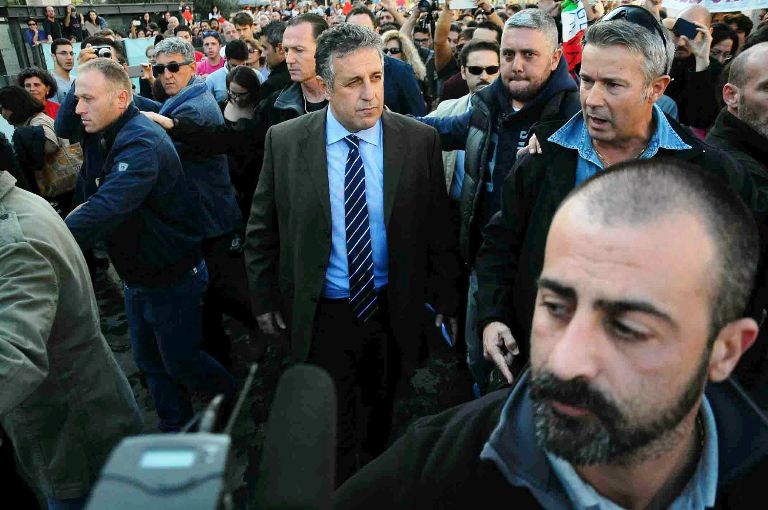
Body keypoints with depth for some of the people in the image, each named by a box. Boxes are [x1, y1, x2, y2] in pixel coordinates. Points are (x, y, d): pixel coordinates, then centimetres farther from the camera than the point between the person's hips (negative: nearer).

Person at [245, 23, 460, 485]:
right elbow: (262, 229, 0)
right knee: (332, 429, 15)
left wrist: (445, 299, 1)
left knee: (380, 414, 25)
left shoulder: (420, 141, -10)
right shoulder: (284, 141, -10)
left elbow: (437, 227, -3)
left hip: (393, 312, 2)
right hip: (320, 315, -1)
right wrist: (264, 297, 3)